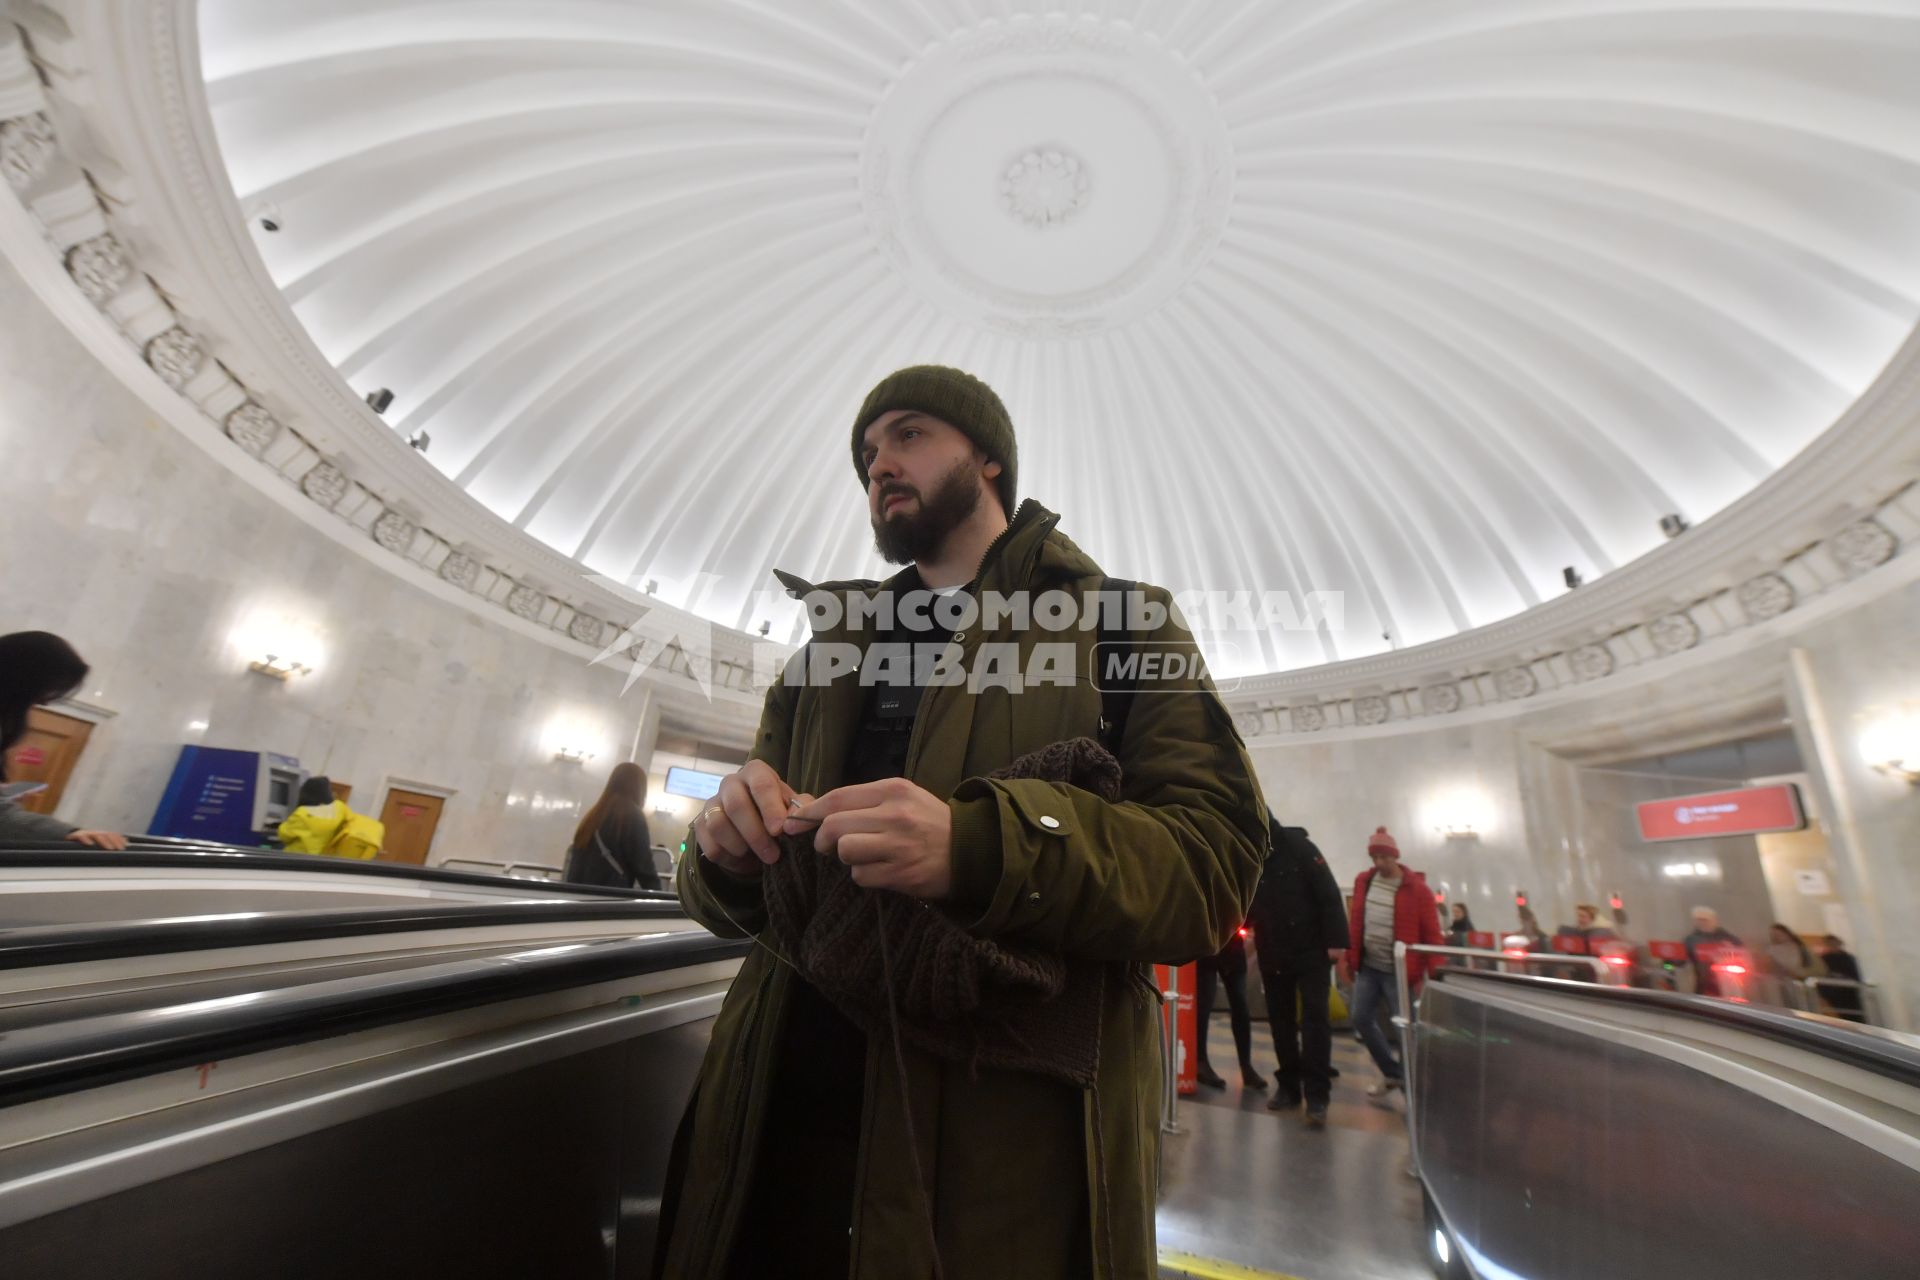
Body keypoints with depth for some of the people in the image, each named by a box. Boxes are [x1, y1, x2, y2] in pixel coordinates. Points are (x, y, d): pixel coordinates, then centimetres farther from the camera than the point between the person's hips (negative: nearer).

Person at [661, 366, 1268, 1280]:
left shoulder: (1122, 625, 0)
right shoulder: (831, 647, 14)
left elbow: (1216, 863, -11)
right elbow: (735, 904, 14)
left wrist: (979, 849, -28)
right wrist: (734, 849, -10)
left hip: (1016, 1136, -4)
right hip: (786, 1110, 5)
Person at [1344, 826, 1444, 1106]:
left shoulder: (1416, 889, -10)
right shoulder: (1363, 881, 4)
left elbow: (1432, 934, -8)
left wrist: (1429, 974, -11)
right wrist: (1350, 958, 10)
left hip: (1399, 971, -5)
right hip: (1367, 967, 5)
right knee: (1361, 1019, 9)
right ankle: (1392, 1072, 29)